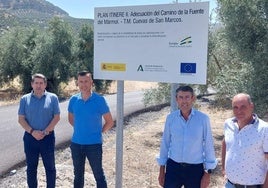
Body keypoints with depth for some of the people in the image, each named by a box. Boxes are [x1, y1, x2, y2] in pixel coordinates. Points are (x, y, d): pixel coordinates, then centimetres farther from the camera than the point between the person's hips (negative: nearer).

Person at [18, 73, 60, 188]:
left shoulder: (52, 98, -1)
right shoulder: (25, 99, 3)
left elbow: (56, 117, -4)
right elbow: (21, 119, 0)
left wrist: (45, 132, -14)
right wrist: (32, 132, -14)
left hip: (48, 137, -1)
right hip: (30, 137, 1)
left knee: (50, 167, 9)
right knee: (31, 167, 12)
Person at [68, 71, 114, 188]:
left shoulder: (99, 100, -11)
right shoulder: (73, 100, -1)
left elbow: (110, 122, -4)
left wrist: (98, 132, -2)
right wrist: (80, 129, 8)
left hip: (94, 144, -4)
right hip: (76, 143, 4)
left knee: (99, 175, 6)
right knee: (78, 174, 18)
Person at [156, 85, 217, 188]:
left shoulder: (203, 119, -13)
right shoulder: (170, 118, -7)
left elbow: (208, 145, -6)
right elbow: (165, 143, 1)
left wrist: (208, 172, -2)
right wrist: (162, 170, 6)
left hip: (195, 169, -1)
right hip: (173, 167, 1)